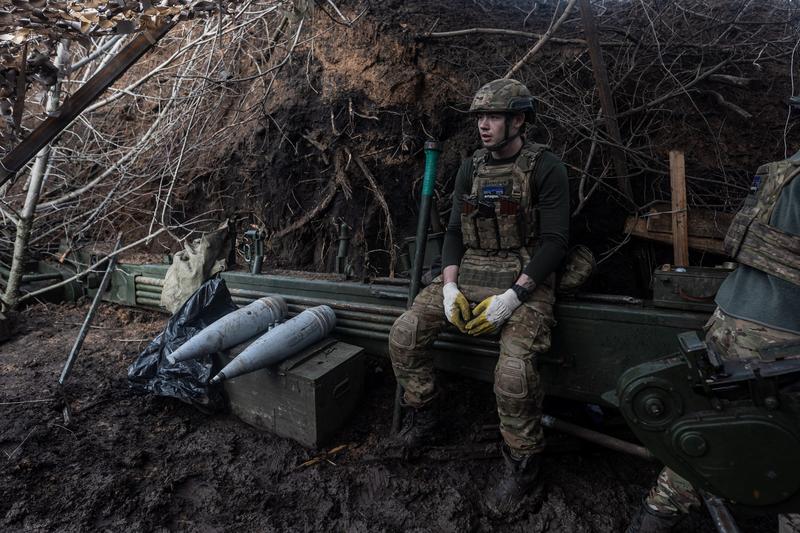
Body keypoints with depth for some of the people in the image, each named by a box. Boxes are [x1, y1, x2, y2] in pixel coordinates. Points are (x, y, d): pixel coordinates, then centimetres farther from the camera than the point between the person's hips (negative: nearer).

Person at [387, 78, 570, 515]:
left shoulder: (545, 168, -3)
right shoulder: (471, 169, 12)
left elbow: (555, 240, -10)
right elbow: (454, 231, 10)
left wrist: (513, 297, -21)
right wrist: (449, 286, -6)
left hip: (522, 280, -5)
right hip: (469, 273, 5)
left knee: (513, 371, -28)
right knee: (403, 333, -12)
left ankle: (522, 466, 1)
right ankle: (422, 421, 11)